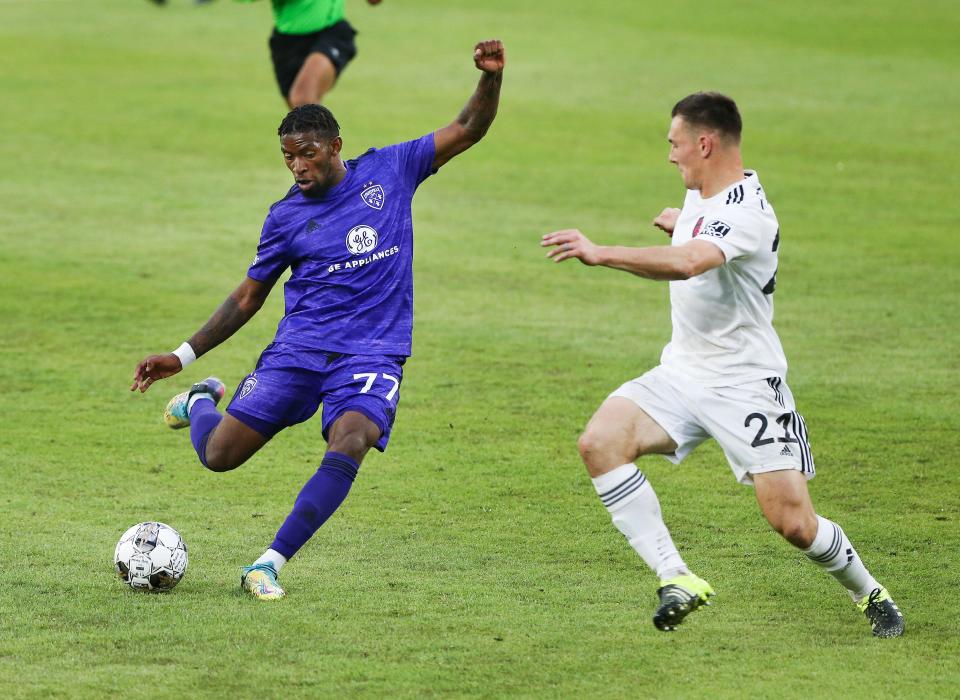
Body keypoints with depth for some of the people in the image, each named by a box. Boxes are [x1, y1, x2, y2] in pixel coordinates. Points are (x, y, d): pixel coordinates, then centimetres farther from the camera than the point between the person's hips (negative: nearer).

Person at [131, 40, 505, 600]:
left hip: (373, 355, -1)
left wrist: (492, 78, -13)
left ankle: (269, 566, -24)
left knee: (348, 448, -30)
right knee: (218, 456, -6)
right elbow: (248, 299, 12)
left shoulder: (388, 171, 4)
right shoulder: (286, 217, 4)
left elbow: (467, 131, 6)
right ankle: (201, 402, 32)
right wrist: (183, 356, 7)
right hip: (299, 350, 1)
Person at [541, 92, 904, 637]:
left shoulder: (745, 213, -22)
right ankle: (678, 579, -19)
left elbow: (688, 262, -42)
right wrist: (683, 222, 19)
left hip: (745, 382, -8)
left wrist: (600, 254, -43)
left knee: (792, 521, -11)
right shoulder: (702, 195, 8)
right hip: (683, 373, 8)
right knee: (600, 442, -18)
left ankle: (870, 595, 19)